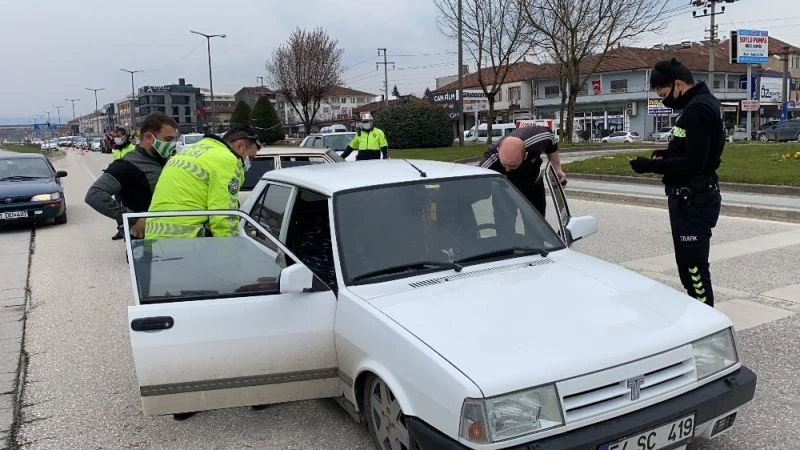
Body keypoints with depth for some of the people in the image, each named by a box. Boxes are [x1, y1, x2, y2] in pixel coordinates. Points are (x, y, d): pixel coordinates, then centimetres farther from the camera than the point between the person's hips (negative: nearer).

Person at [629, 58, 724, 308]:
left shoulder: (699, 109, -19)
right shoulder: (698, 104, 14)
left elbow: (694, 162, -24)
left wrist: (652, 166, -19)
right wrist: (667, 154, 9)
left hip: (693, 201, -11)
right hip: (691, 198, 11)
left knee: (694, 267, -5)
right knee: (688, 265, 18)